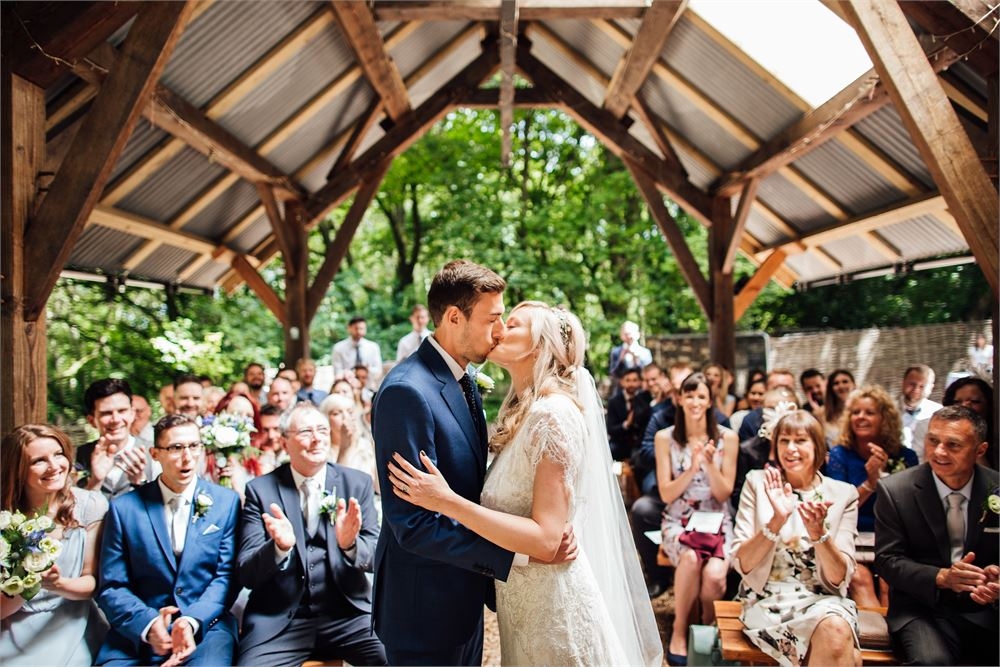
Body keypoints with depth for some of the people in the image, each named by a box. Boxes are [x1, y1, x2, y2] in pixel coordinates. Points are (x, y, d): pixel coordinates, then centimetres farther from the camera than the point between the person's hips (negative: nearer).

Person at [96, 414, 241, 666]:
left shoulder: (226, 502, 3)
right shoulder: (124, 508, 3)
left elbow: (226, 576, 1)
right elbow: (112, 588, 2)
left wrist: (192, 621, -15)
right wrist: (148, 624, -15)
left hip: (205, 626, -1)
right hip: (137, 633, 1)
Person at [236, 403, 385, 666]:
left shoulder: (358, 483, 4)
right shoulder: (260, 489, 1)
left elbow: (376, 557, 1)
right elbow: (246, 574, -3)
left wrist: (350, 544, -21)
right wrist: (280, 547, -23)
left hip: (348, 614, 1)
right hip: (279, 619, -1)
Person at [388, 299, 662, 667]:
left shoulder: (554, 413, -21)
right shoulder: (521, 412, 7)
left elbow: (545, 539, -25)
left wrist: (448, 502, -26)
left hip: (552, 602, -8)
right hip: (523, 599, 8)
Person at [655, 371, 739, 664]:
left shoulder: (727, 438, -1)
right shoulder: (665, 438, -2)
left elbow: (724, 494, -1)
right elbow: (666, 494, -3)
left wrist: (710, 464, -19)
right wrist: (692, 468, -19)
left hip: (717, 522, 1)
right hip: (678, 522, 0)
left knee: (714, 575, -30)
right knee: (690, 559, -34)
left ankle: (709, 629, 4)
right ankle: (679, 632, -12)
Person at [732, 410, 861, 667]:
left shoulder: (843, 494, 3)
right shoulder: (758, 483, 1)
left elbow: (839, 577, -3)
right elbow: (741, 564, -6)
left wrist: (817, 531, -22)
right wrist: (776, 521, -21)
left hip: (822, 598, 2)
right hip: (768, 600, -2)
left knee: (837, 630, -34)